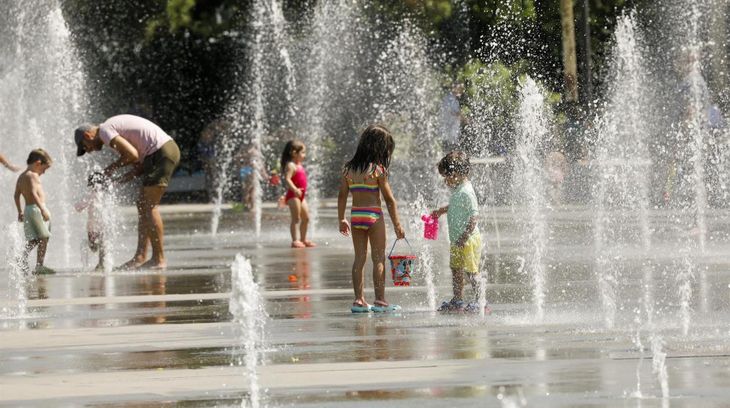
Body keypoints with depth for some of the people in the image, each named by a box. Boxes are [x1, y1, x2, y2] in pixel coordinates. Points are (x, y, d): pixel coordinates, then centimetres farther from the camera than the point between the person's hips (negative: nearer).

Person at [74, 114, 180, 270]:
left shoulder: (105, 131, -6)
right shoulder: (114, 129, 24)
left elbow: (133, 155, -18)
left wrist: (112, 168, -3)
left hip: (161, 153, -10)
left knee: (149, 207, -8)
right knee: (143, 205, 13)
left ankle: (159, 259, -8)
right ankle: (140, 257, 13)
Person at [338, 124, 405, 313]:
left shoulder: (349, 168, 5)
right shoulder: (378, 169, -9)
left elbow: (342, 196, 7)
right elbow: (389, 199, -8)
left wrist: (341, 220, 16)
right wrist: (397, 225, -2)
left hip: (356, 215, 5)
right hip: (373, 215, -5)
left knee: (359, 257, 10)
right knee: (379, 258, 1)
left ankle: (359, 300, 8)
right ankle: (380, 300, 0)